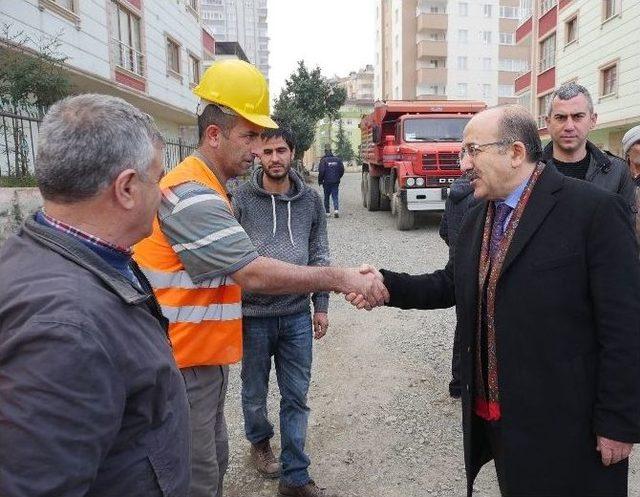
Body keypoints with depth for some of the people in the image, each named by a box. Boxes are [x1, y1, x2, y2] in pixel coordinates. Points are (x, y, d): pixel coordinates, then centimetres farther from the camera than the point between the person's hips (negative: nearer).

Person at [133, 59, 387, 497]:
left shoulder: (209, 190, 13)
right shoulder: (192, 195, -23)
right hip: (184, 363, -10)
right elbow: (255, 275, -29)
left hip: (206, 356, 10)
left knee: (214, 460, 22)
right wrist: (340, 278, -25)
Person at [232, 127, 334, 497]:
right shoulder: (242, 199, -5)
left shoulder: (310, 200, 4)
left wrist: (321, 306, 6)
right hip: (253, 314, -2)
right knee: (255, 393, 16)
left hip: (297, 315, 2)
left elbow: (319, 256, 8)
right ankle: (260, 442, 45)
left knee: (297, 397, 8)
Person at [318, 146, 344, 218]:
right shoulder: (338, 159, 4)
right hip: (336, 182, 3)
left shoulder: (323, 160, -8)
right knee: (335, 196, 4)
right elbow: (342, 170, 5)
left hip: (327, 182, -2)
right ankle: (336, 210, -17)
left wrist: (320, 181, -1)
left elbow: (321, 172, -13)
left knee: (326, 197, 10)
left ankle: (328, 212, 12)